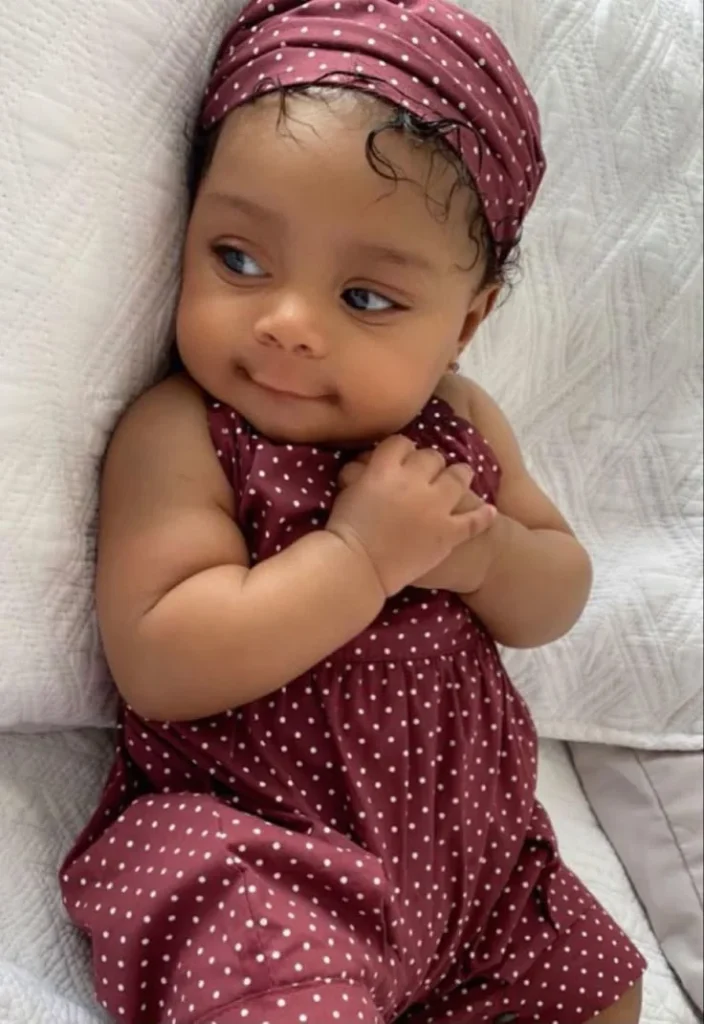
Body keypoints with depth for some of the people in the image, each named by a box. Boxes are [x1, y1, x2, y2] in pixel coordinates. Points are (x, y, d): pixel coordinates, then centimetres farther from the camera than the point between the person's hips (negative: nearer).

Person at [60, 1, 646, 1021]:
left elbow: (560, 596, 8)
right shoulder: (178, 436, -17)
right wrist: (359, 555, -27)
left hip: (466, 833, 7)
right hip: (249, 852, -6)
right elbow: (157, 666, -26)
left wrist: (482, 552, -14)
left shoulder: (457, 422, 1)